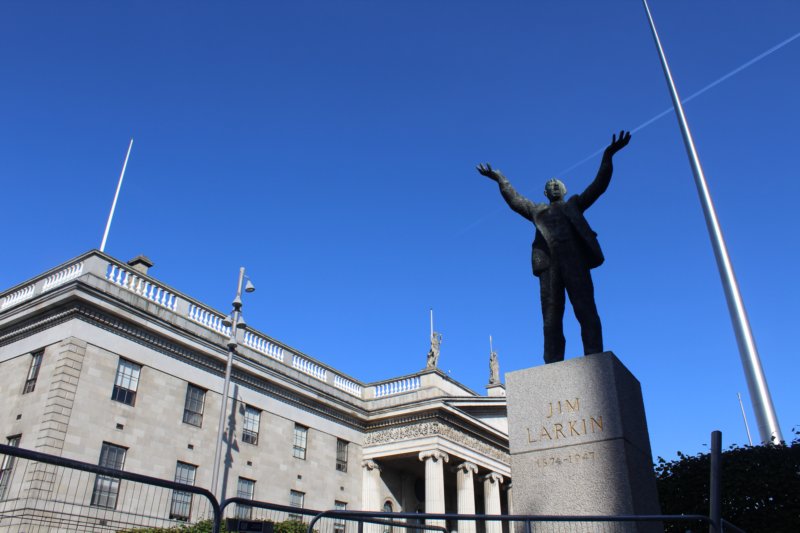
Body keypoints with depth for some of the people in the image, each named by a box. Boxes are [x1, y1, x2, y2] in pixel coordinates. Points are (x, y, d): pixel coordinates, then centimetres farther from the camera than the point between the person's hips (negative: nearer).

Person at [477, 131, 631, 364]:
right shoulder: (538, 210, 34)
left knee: (586, 311, -12)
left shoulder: (575, 204, 29)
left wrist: (608, 156, 14)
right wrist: (499, 178, 36)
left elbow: (597, 186, 23)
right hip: (548, 263, 2)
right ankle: (554, 368, -14)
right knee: (551, 317, -7)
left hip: (574, 259, -1)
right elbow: (515, 200, 35)